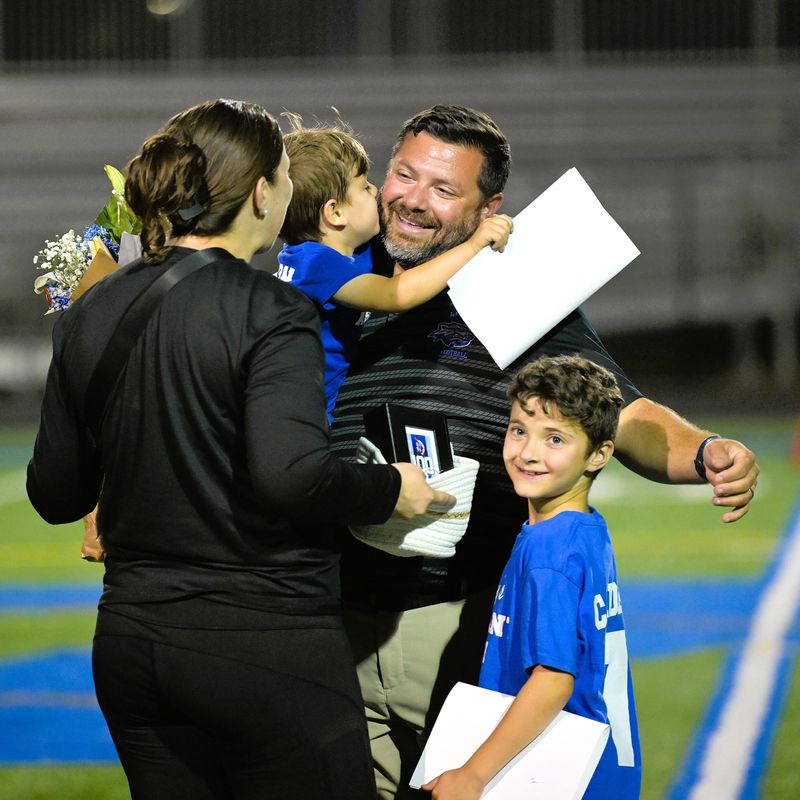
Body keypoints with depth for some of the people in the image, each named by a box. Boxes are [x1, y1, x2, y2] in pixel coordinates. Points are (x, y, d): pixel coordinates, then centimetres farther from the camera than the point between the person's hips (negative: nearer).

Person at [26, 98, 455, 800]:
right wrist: (390, 489, -7)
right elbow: (291, 474, -24)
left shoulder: (89, 315, 6)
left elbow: (55, 495, 10)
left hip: (130, 641, 6)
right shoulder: (270, 311, -12)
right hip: (265, 645, -6)